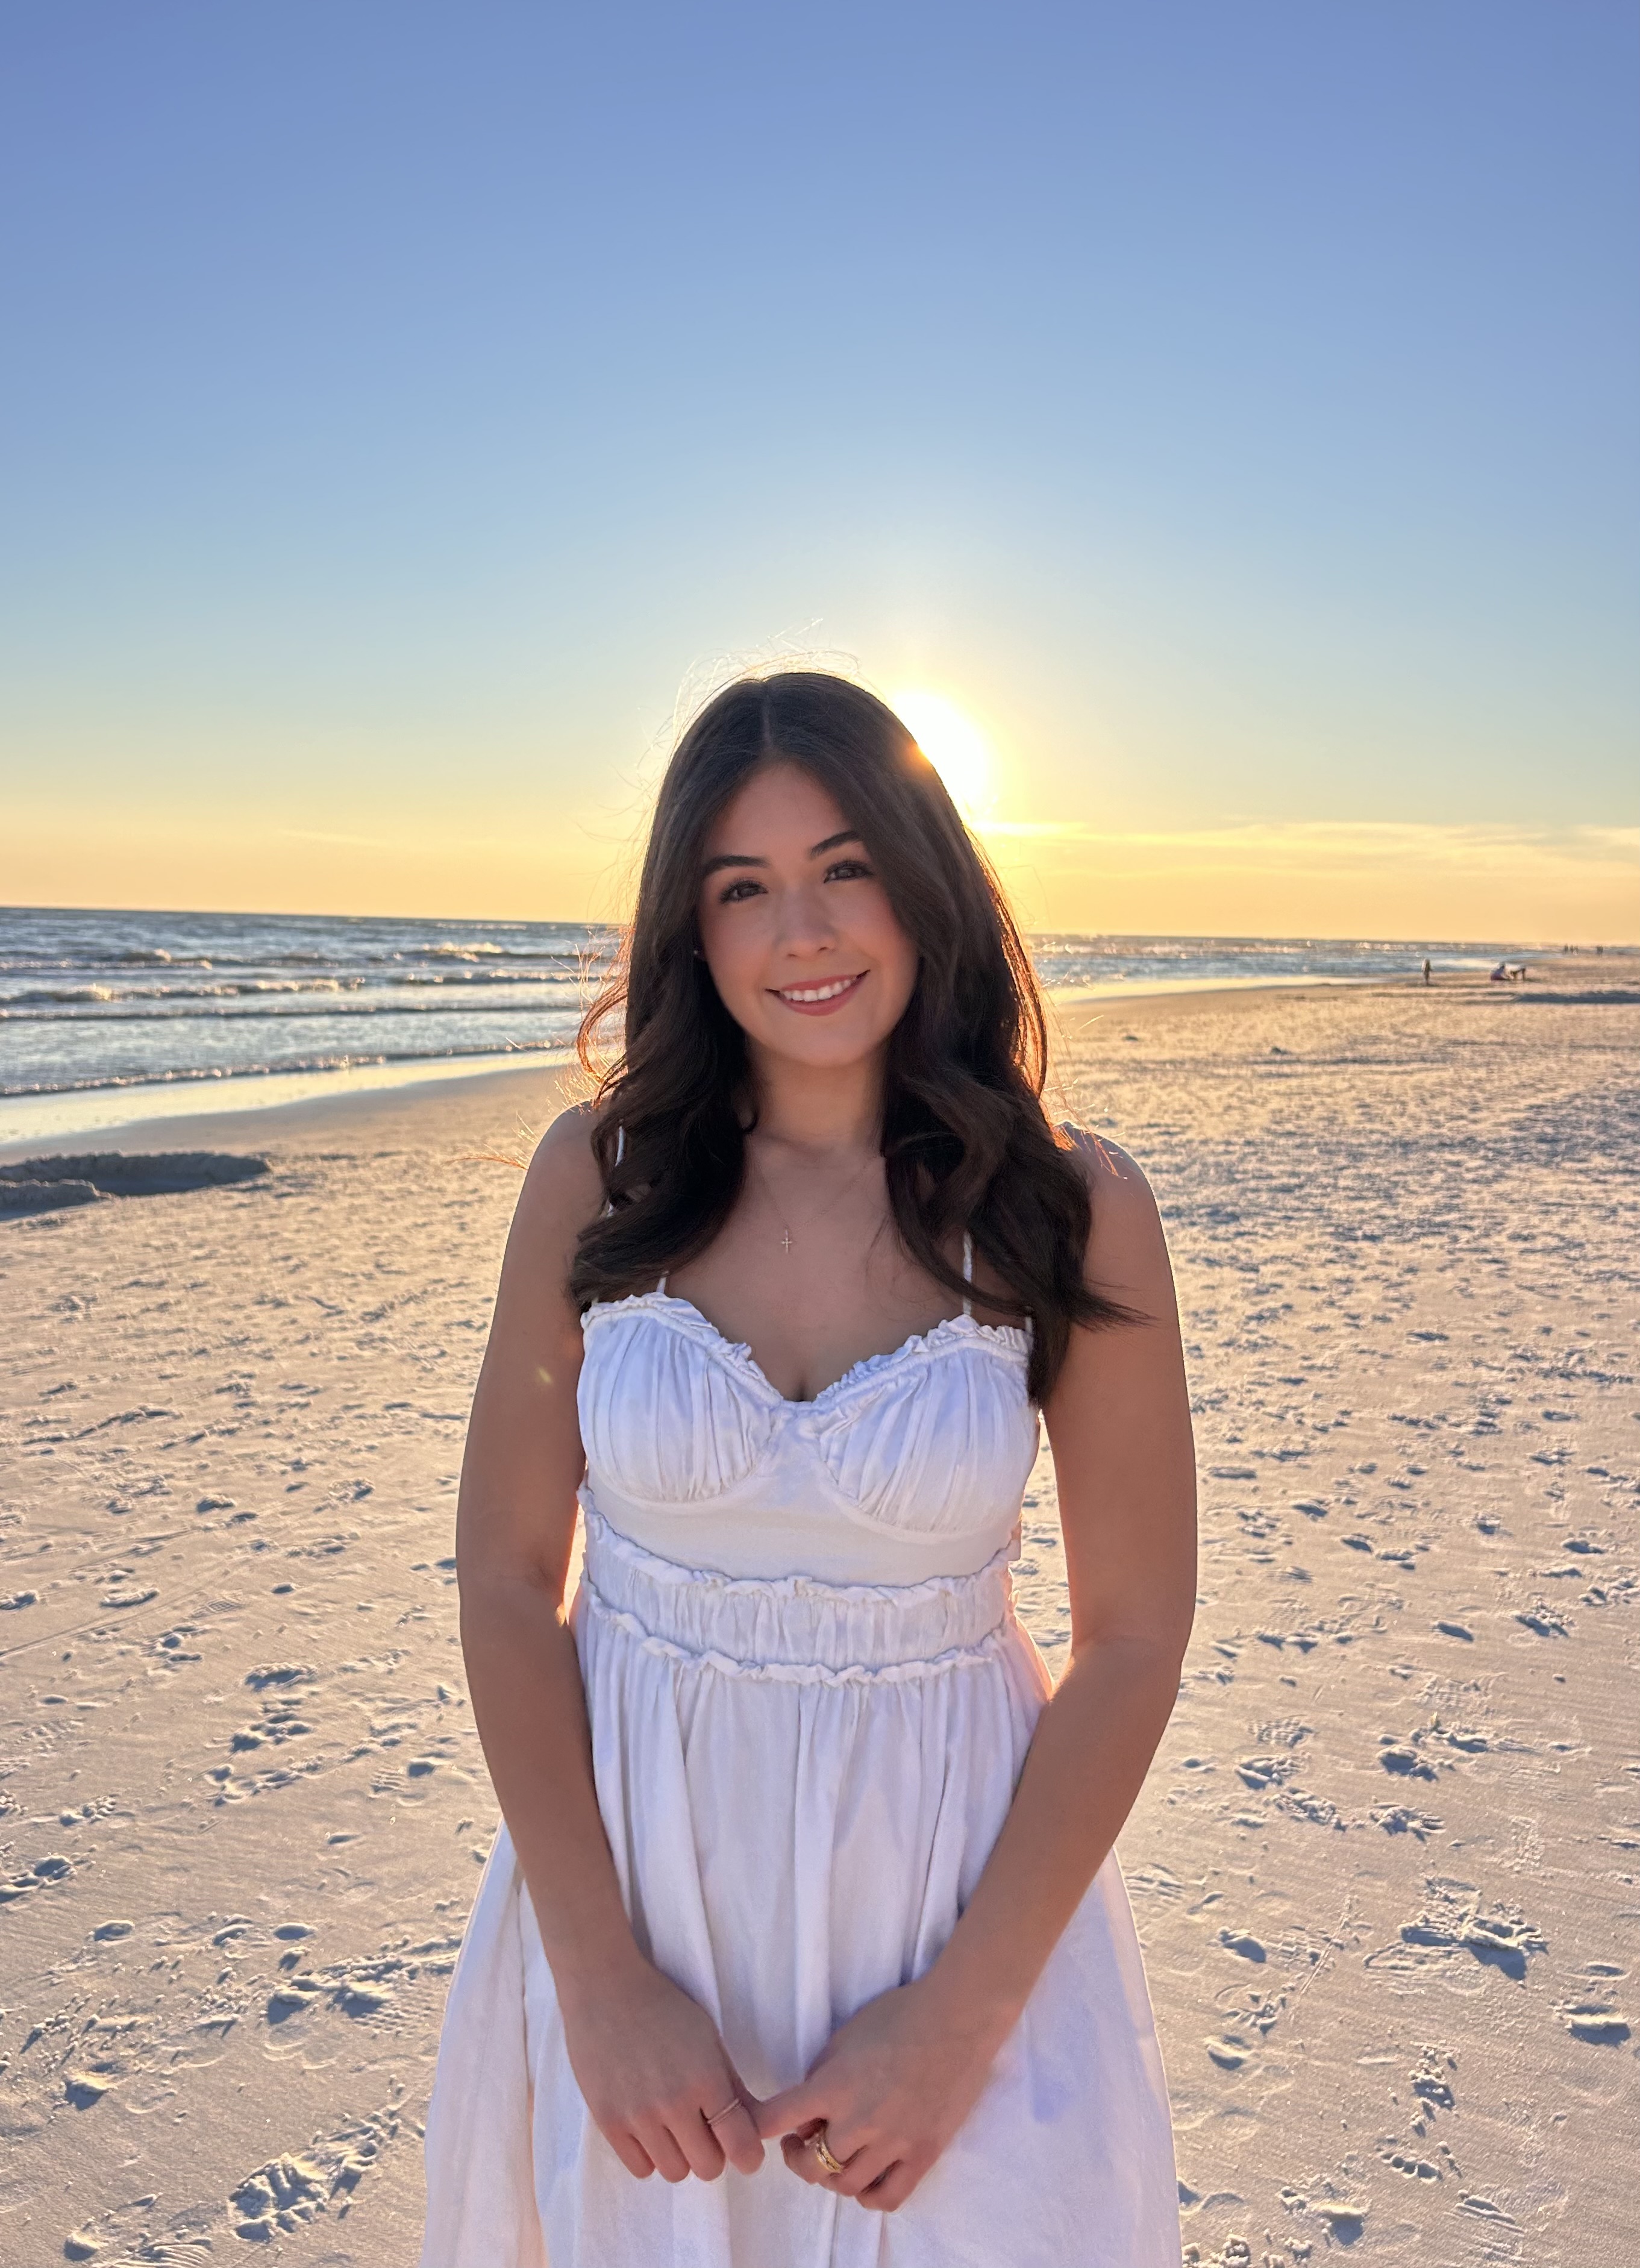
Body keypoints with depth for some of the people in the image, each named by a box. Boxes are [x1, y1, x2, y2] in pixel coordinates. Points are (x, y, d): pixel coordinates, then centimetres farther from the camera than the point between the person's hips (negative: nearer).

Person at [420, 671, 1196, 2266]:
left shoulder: (1072, 1210, -12)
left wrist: (964, 2016, -10)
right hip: (626, 1867, 2)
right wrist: (600, 1980, -10)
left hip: (951, 1883, -1)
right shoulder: (599, 1174, -9)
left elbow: (1133, 1639, -8)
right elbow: (505, 1581, -6)